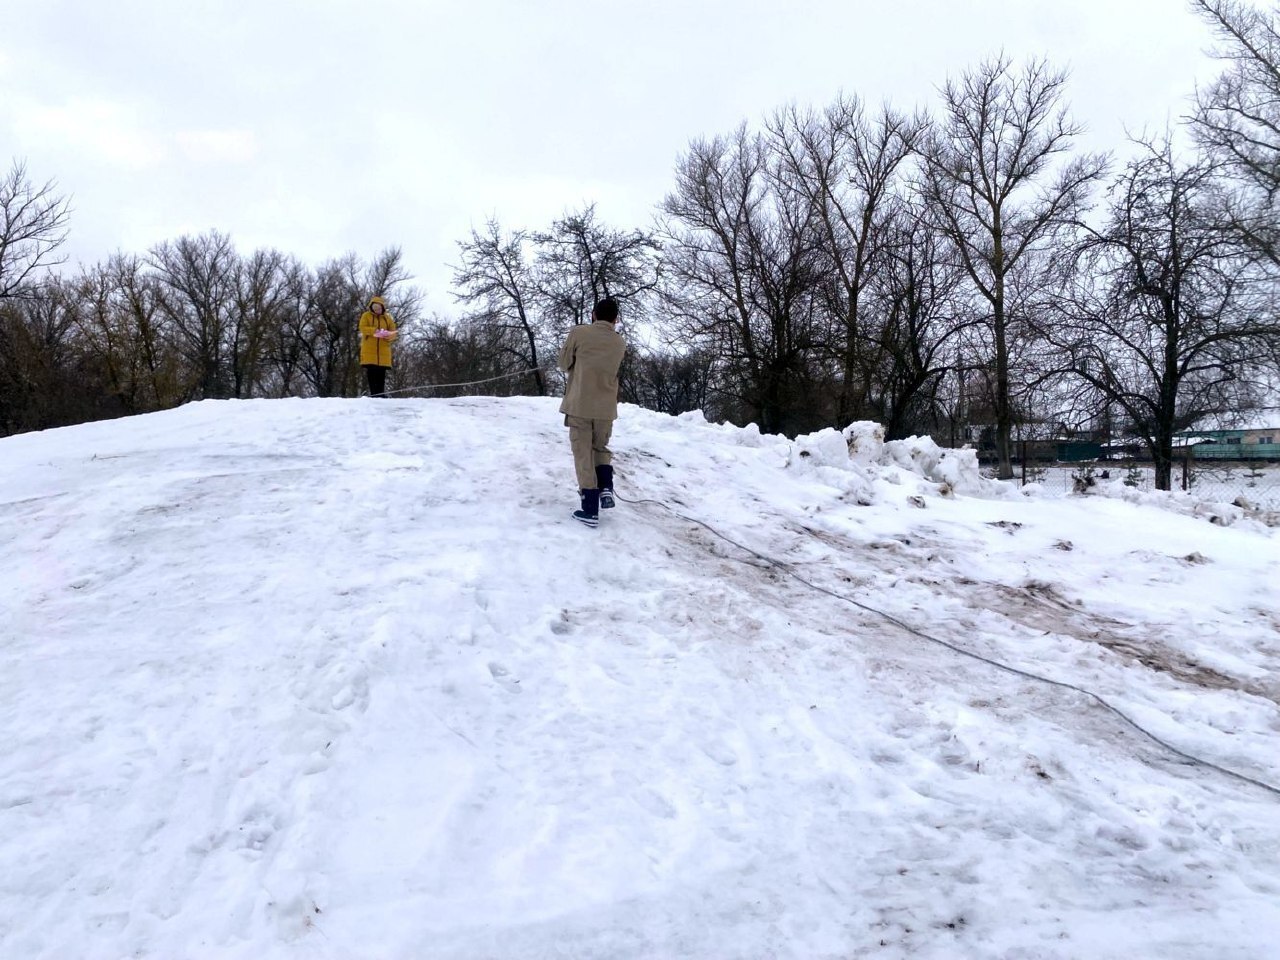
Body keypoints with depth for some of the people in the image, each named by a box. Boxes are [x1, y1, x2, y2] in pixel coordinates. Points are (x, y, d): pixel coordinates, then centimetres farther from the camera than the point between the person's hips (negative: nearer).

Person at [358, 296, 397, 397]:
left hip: (383, 351, 2)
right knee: (371, 372, -7)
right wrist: (375, 330, -23)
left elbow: (393, 333, 7)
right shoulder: (366, 316, 6)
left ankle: (380, 394, 3)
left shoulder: (387, 318, 12)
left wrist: (388, 336, -17)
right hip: (369, 350, -2)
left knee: (381, 373, 0)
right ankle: (373, 394, -6)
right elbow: (362, 328, -8)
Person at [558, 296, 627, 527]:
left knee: (583, 455, 2)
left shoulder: (579, 332, -5)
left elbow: (564, 363, 4)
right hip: (606, 407, 3)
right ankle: (606, 488, 3)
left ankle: (590, 510, -1)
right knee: (601, 448, 24)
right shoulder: (620, 343, 6)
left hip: (579, 404, -3)